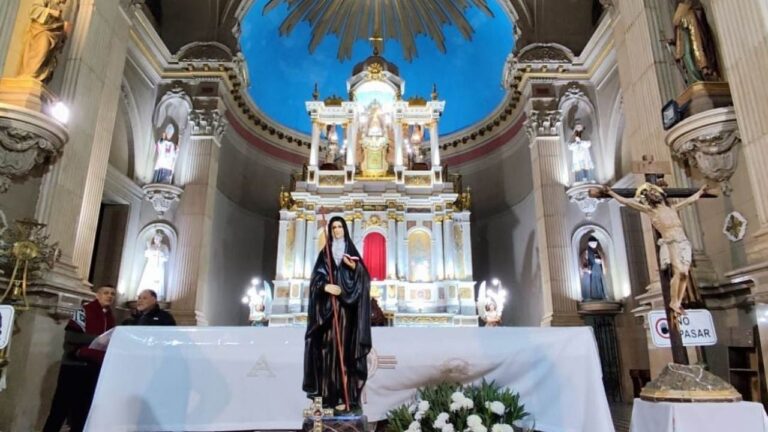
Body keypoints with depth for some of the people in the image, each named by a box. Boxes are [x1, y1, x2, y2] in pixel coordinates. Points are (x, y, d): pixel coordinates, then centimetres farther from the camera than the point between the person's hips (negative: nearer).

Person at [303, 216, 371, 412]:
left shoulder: (352, 251, 10)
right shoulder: (324, 253, 10)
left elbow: (363, 278, 3)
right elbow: (316, 278, 1)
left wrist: (354, 267, -16)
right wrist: (325, 286, -19)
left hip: (347, 309, 0)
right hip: (328, 308, 1)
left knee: (345, 349, -4)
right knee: (329, 348, -4)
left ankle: (344, 394, -3)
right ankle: (331, 394, 1)